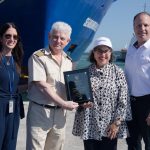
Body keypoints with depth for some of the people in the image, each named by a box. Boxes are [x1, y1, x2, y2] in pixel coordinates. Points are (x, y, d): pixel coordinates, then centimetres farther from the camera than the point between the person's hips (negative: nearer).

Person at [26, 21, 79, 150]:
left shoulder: (68, 60, 11)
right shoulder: (38, 57, -9)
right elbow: (42, 85, -16)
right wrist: (63, 103, -17)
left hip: (60, 113, 6)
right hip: (40, 111, -6)